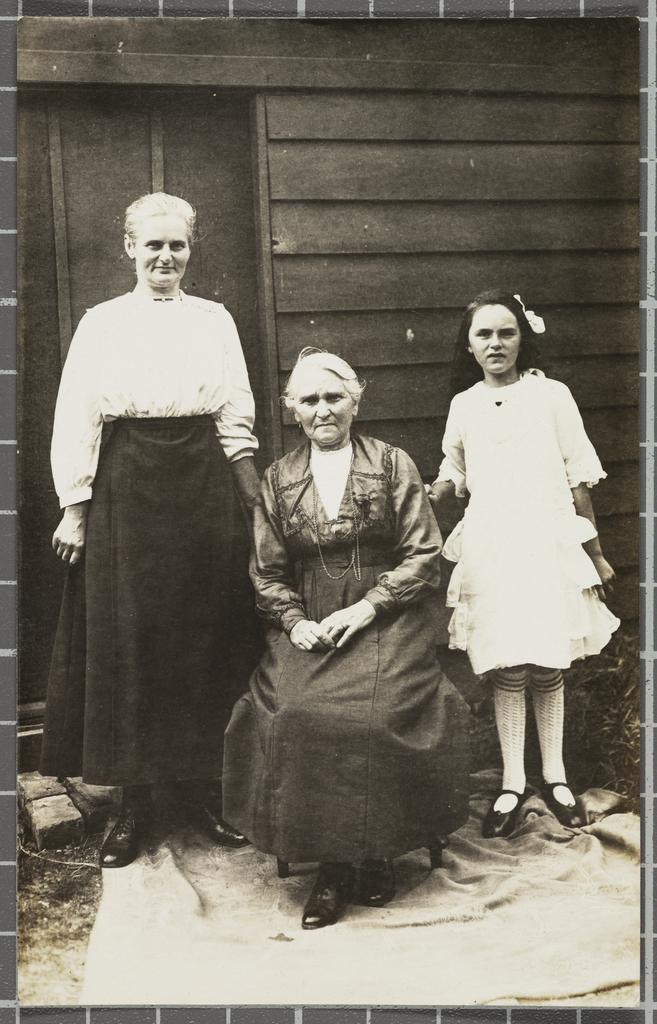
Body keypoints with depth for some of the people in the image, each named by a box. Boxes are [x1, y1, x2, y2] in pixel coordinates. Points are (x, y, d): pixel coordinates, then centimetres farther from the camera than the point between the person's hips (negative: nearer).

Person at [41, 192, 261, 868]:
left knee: (202, 636, 6)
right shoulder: (102, 323, 4)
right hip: (126, 488, -1)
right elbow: (75, 419, 1)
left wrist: (256, 503, 3)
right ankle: (132, 805, 13)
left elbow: (236, 419, 8)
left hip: (203, 485, 2)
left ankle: (202, 789, 20)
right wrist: (75, 508, -5)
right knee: (125, 640, 1)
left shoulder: (215, 319, 9)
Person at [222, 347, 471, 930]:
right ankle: (331, 864, -10)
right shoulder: (278, 480, 12)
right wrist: (295, 622, -7)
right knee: (293, 715, -24)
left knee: (375, 712, -27)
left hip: (387, 619, -2)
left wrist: (366, 607, -11)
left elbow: (424, 554, 0)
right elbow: (267, 571, 12)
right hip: (309, 626, 2)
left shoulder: (393, 465, 5)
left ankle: (378, 853, -5)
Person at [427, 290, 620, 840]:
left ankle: (555, 776, 20)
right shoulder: (464, 405, 8)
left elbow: (578, 478, 4)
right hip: (489, 548, 1)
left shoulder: (551, 395, 1)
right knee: (507, 669, 1)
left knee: (547, 666, 5)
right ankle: (512, 784, 12)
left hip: (547, 542, -1)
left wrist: (596, 553, 6)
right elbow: (454, 474, 19)